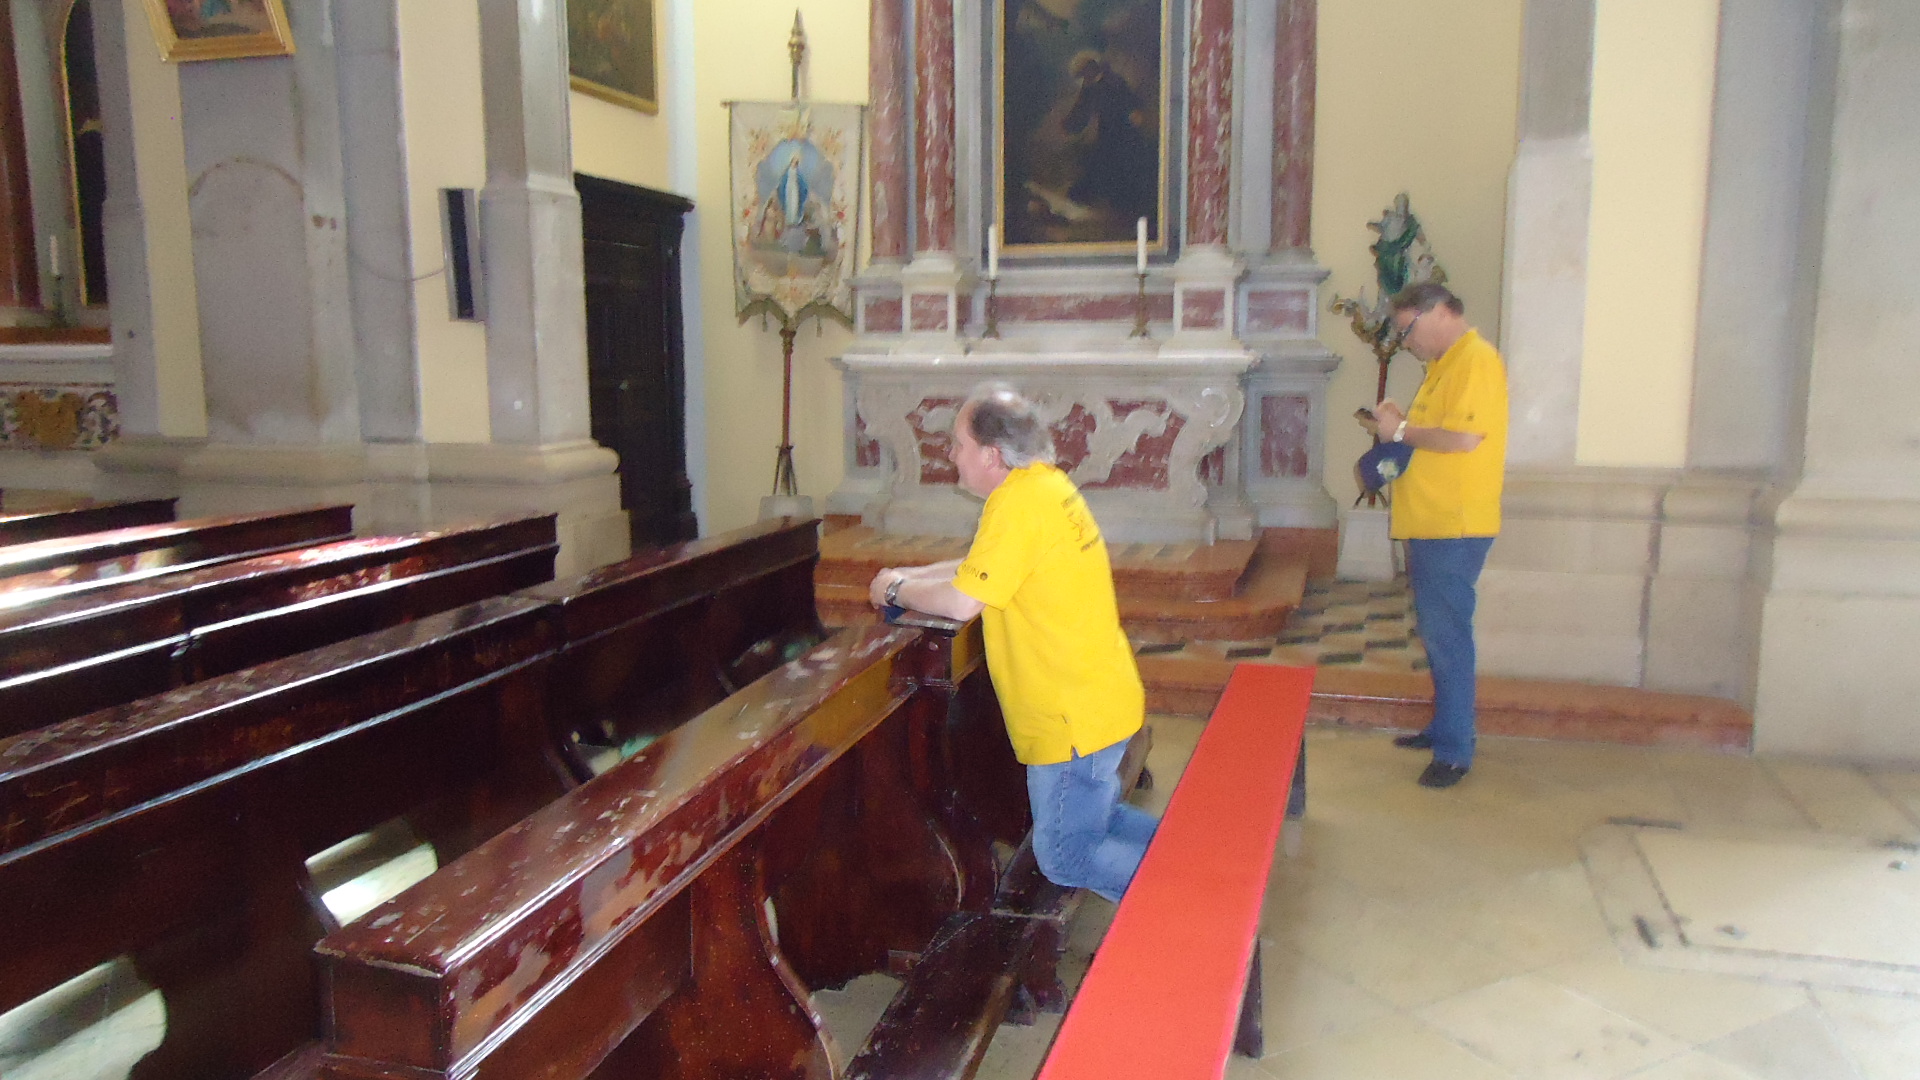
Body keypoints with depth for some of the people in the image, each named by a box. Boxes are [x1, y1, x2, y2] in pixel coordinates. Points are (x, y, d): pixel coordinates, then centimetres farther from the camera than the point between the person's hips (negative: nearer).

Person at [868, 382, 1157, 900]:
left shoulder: (1019, 499, -22)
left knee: (1064, 858, 4)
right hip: (1103, 697, 10)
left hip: (1076, 716, -10)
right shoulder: (1047, 484, 9)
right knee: (1094, 816, 25)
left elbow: (962, 601, -23)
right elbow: (982, 566, 21)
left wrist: (896, 590, -6)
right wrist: (912, 575, 13)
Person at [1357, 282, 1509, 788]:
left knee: (1447, 636, -6)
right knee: (1437, 632, 17)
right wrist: (1397, 427, 8)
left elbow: (1463, 437, -23)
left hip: (1454, 527, -10)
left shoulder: (1476, 360, -13)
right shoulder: (1446, 363, 19)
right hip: (1430, 524, 10)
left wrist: (1402, 430, -11)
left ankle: (1455, 751, 2)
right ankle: (1444, 728, 30)